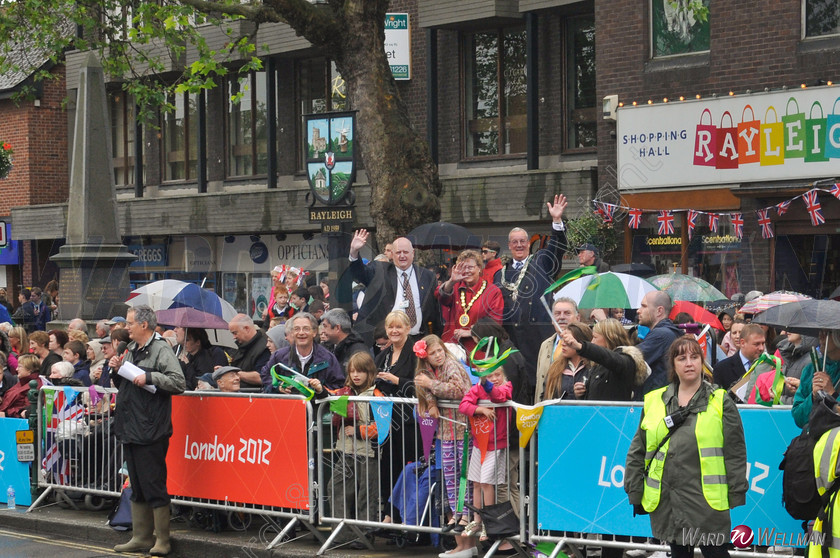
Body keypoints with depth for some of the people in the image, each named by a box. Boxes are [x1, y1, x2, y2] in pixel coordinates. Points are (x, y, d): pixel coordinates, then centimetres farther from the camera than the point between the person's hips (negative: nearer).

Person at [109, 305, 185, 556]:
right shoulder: (132, 350, 17)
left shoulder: (161, 349, -10)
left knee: (154, 486, -5)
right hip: (130, 429, 9)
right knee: (137, 488, 14)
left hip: (151, 431, -9)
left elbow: (179, 383, -19)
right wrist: (117, 371, 7)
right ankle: (141, 537, 21)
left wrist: (149, 377, -22)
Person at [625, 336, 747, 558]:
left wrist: (736, 497, -4)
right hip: (666, 502, 4)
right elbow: (637, 451, 14)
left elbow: (735, 452, 0)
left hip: (707, 499, -4)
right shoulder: (654, 402, 10)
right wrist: (635, 493, 8)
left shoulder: (720, 402, 2)